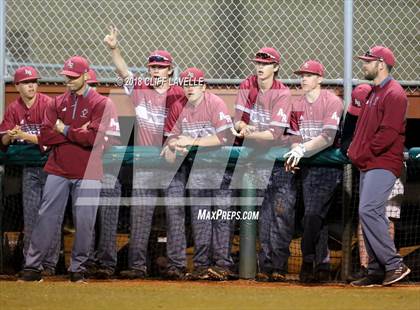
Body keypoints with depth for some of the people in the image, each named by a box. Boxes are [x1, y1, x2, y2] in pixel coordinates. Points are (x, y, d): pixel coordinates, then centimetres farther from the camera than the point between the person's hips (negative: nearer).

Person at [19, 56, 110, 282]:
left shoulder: (99, 103, -2)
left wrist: (65, 130, -7)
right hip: (58, 170, 3)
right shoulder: (58, 103, 12)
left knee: (84, 222, -1)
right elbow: (44, 136, 1)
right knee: (47, 217, -2)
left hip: (87, 173, -3)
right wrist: (77, 133, -9)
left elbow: (95, 138, -16)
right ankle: (32, 266, -2)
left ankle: (77, 269, 9)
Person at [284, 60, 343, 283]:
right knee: (315, 217, 6)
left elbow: (327, 138, -18)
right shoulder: (297, 105, 12)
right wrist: (294, 154, -6)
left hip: (328, 166, -6)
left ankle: (307, 262, -10)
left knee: (313, 214, -16)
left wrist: (302, 149, -28)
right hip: (307, 165, 6)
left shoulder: (332, 102, -8)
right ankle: (322, 265, 9)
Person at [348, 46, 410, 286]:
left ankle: (394, 265, -18)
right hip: (369, 165, 10)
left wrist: (364, 154, -13)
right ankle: (377, 272, 11)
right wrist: (355, 151, 8)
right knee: (370, 214, 8)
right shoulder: (373, 93, 20)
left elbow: (388, 133, -20)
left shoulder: (394, 94, -12)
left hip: (383, 164, -10)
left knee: (369, 211, -20)